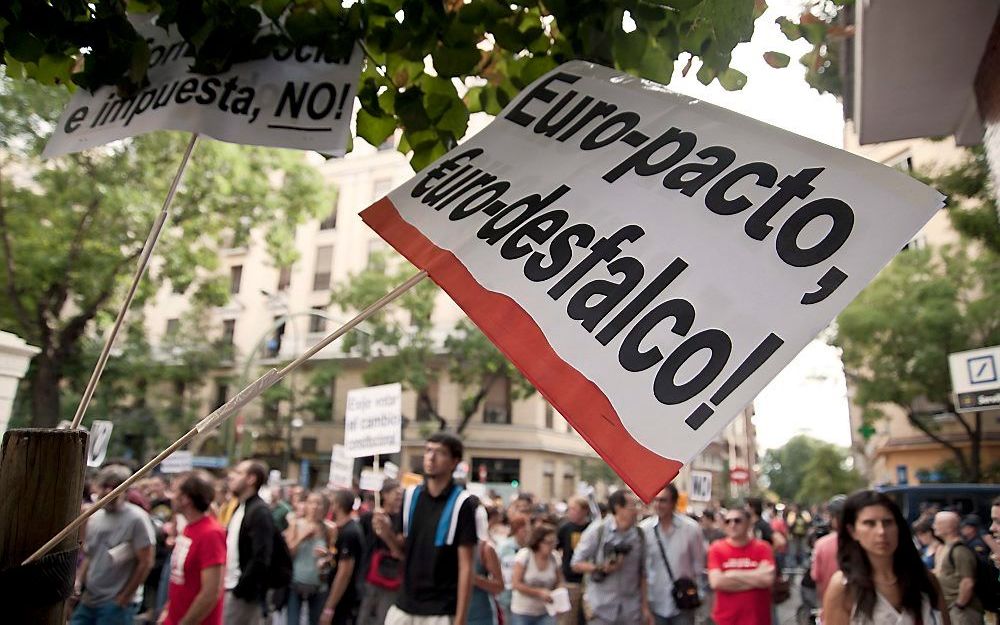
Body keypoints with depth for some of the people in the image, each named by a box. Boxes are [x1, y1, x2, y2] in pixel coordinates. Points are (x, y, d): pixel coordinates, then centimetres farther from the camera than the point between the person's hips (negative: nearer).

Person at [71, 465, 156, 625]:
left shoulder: (136, 518, -15)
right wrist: (78, 582, 2)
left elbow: (145, 562, -14)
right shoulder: (93, 518, 7)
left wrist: (123, 599, -10)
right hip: (89, 600, 7)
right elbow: (88, 557, 18)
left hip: (118, 603, -7)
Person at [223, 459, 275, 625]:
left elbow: (260, 558, -22)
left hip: (244, 593, -9)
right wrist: (225, 584, 9)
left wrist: (240, 589, -19)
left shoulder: (260, 512, -15)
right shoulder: (239, 508, 13)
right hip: (230, 588, 9)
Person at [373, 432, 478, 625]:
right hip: (403, 608, 5)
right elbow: (404, 548, 11)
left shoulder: (462, 503, -12)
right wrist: (386, 534, -9)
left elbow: (466, 567, -11)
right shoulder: (410, 495, 2)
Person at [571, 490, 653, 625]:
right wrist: (601, 568, -21)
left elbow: (642, 573, 9)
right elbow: (576, 564, -5)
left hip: (631, 610, 3)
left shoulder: (639, 534, 3)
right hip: (602, 609, -3)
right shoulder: (597, 530, -8)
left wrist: (645, 607, 7)